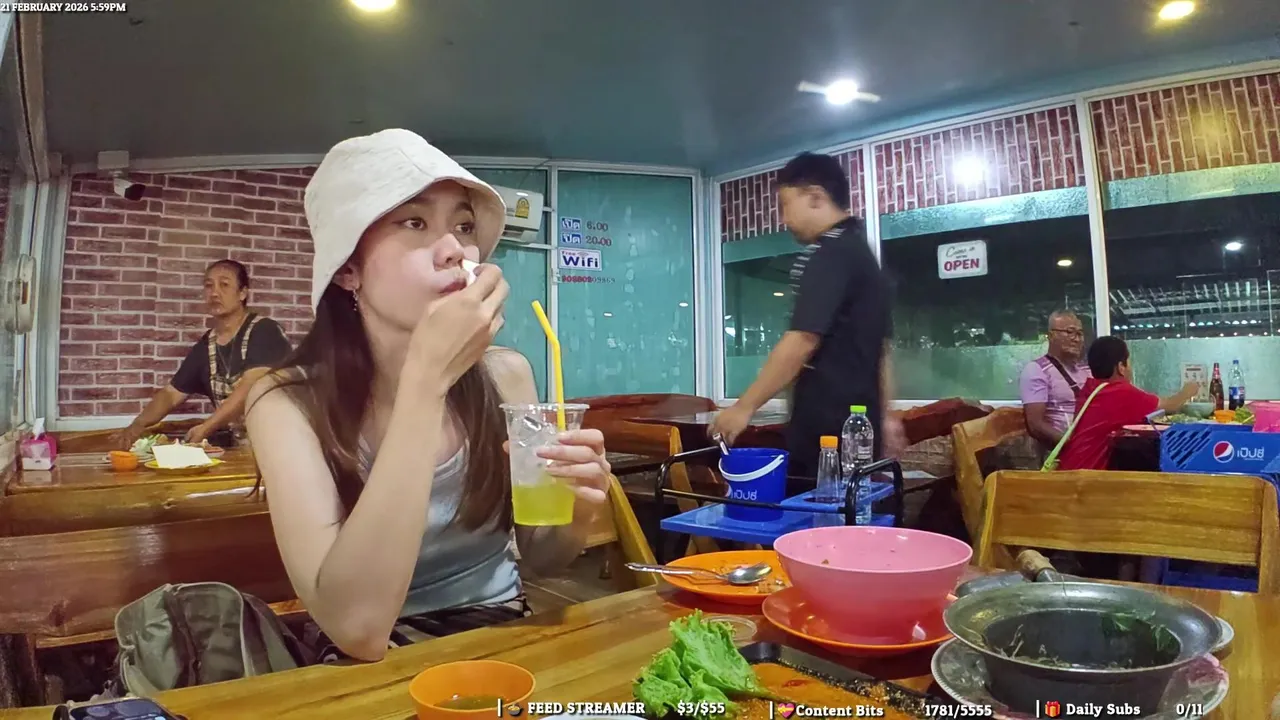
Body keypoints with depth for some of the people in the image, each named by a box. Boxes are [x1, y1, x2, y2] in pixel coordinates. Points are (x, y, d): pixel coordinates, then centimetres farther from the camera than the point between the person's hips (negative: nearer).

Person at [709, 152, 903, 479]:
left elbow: (802, 341, -21)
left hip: (827, 427, -9)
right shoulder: (864, 254, 17)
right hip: (859, 423, 9)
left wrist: (744, 407, -16)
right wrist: (884, 416, 23)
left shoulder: (827, 254, -13)